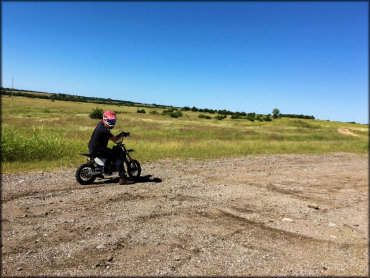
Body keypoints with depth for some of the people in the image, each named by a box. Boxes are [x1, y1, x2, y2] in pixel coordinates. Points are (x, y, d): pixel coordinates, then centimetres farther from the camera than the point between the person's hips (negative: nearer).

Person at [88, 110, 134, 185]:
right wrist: (122, 134, -3)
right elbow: (115, 139, -17)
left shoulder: (101, 123, 7)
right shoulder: (104, 131, -24)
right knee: (118, 158, -16)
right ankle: (122, 178, -22)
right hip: (97, 150, -10)